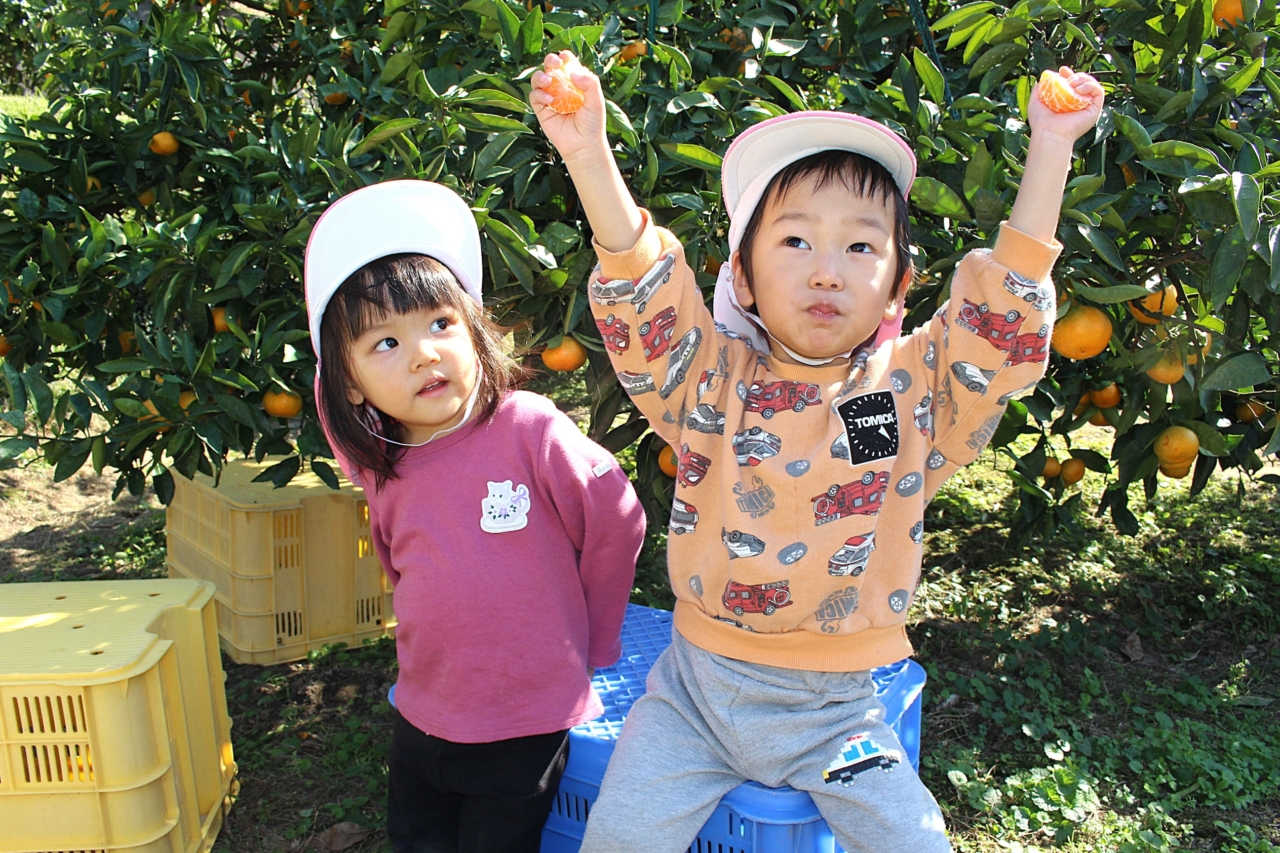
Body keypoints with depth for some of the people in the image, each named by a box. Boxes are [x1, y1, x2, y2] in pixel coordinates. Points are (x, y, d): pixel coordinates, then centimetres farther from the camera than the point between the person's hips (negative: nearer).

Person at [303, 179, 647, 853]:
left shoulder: (528, 430, -20)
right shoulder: (379, 464, -3)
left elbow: (617, 523, -11)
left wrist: (586, 638, -1)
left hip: (526, 727, -5)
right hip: (422, 717, 5)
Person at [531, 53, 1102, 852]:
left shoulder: (912, 391, -3)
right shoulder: (714, 382, -5)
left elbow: (1009, 307, -9)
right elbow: (641, 288, -15)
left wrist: (1050, 148, -13)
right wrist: (590, 154, -29)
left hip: (834, 706, 1)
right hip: (698, 685, 0)